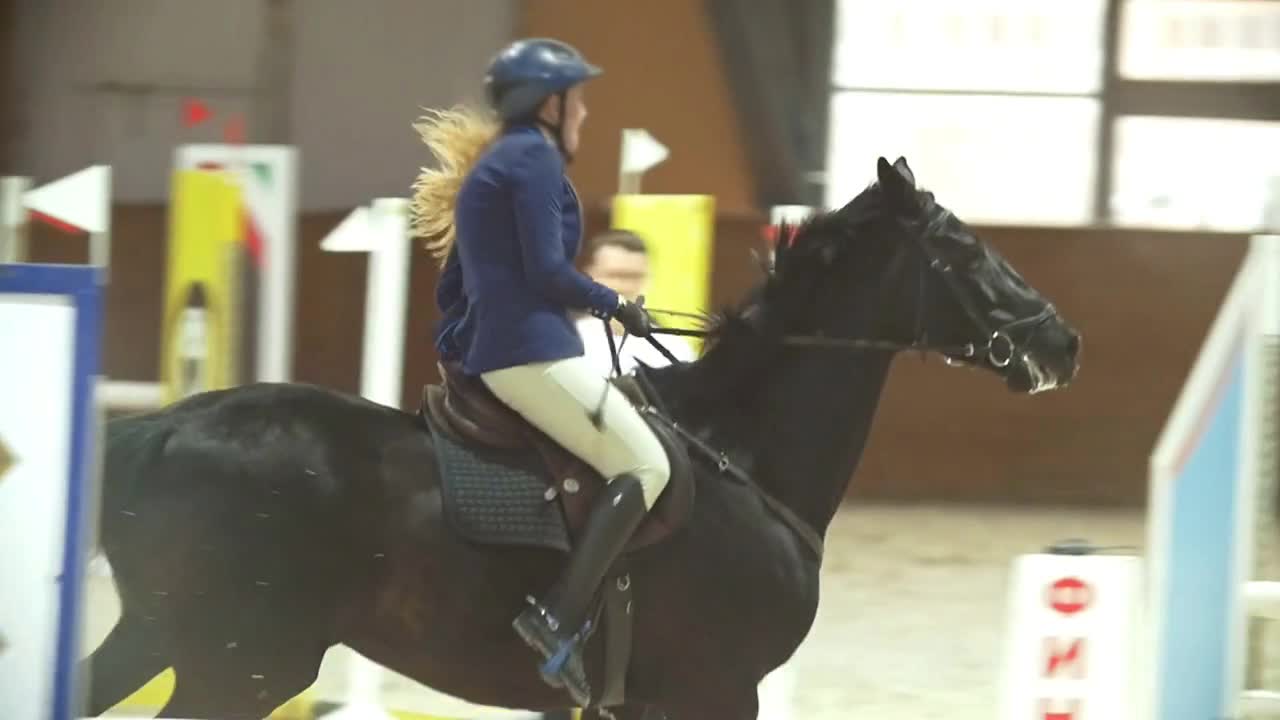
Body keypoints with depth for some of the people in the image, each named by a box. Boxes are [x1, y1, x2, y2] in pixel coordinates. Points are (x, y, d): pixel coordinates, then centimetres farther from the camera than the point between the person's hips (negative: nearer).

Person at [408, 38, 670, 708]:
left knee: (634, 459, 17)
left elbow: (452, 288, 24)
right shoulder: (534, 156, -7)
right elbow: (547, 270, -16)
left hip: (489, 351, 10)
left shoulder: (491, 166, 23)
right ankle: (558, 619, -23)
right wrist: (616, 306, -3)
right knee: (645, 465, -12)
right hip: (533, 352, -10)